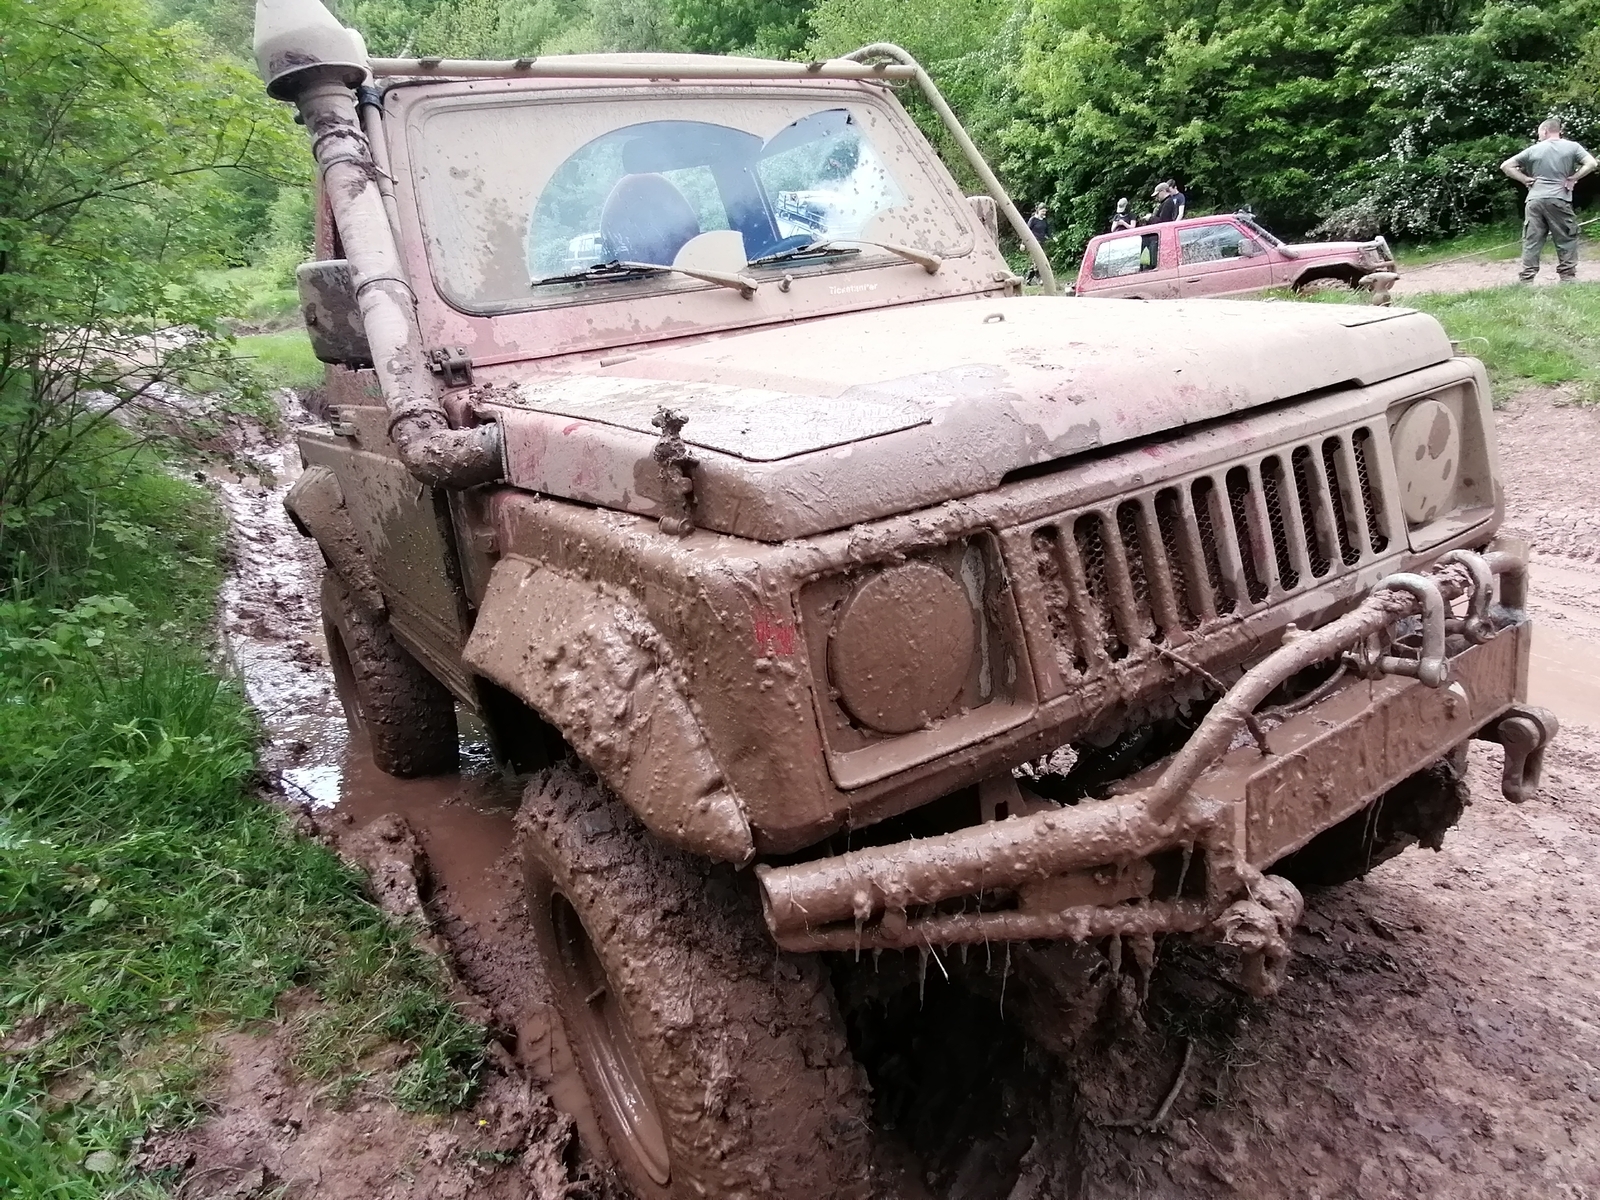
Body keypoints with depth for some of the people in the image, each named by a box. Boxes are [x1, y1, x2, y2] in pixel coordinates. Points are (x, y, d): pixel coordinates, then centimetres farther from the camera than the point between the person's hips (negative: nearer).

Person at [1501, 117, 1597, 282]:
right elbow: (1591, 163, -7)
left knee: (1531, 241, 4)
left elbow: (1506, 166, 7)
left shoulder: (1533, 150, 9)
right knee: (1566, 239, 5)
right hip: (1559, 200, -1)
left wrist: (1526, 179, 8)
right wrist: (1573, 178, 2)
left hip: (1534, 200, 1)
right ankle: (1568, 276, 3)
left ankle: (1526, 279, 1)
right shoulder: (1572, 147, 6)